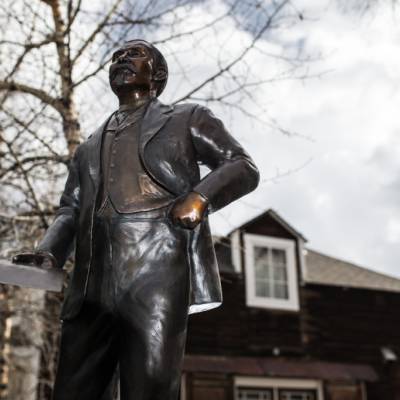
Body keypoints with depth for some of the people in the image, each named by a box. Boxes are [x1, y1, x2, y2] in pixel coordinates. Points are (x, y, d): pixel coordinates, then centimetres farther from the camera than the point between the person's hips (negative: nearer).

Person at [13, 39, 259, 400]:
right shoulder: (89, 147, 32)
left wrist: (201, 196, -10)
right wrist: (49, 253, 2)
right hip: (93, 286, 5)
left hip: (158, 273, -4)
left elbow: (243, 166, 11)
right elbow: (70, 211, 24)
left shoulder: (187, 119, 20)